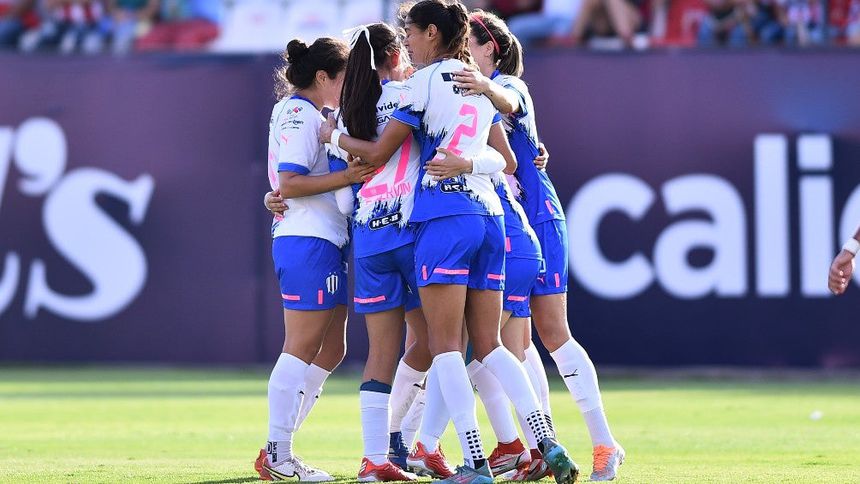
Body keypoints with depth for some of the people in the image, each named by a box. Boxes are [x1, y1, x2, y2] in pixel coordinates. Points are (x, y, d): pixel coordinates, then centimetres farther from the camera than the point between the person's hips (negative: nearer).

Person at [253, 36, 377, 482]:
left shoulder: (306, 114, 20)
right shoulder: (300, 114, -10)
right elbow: (288, 183, -19)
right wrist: (346, 177, -24)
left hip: (322, 243, 11)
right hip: (309, 242, -11)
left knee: (327, 351, 11)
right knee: (301, 349, -8)